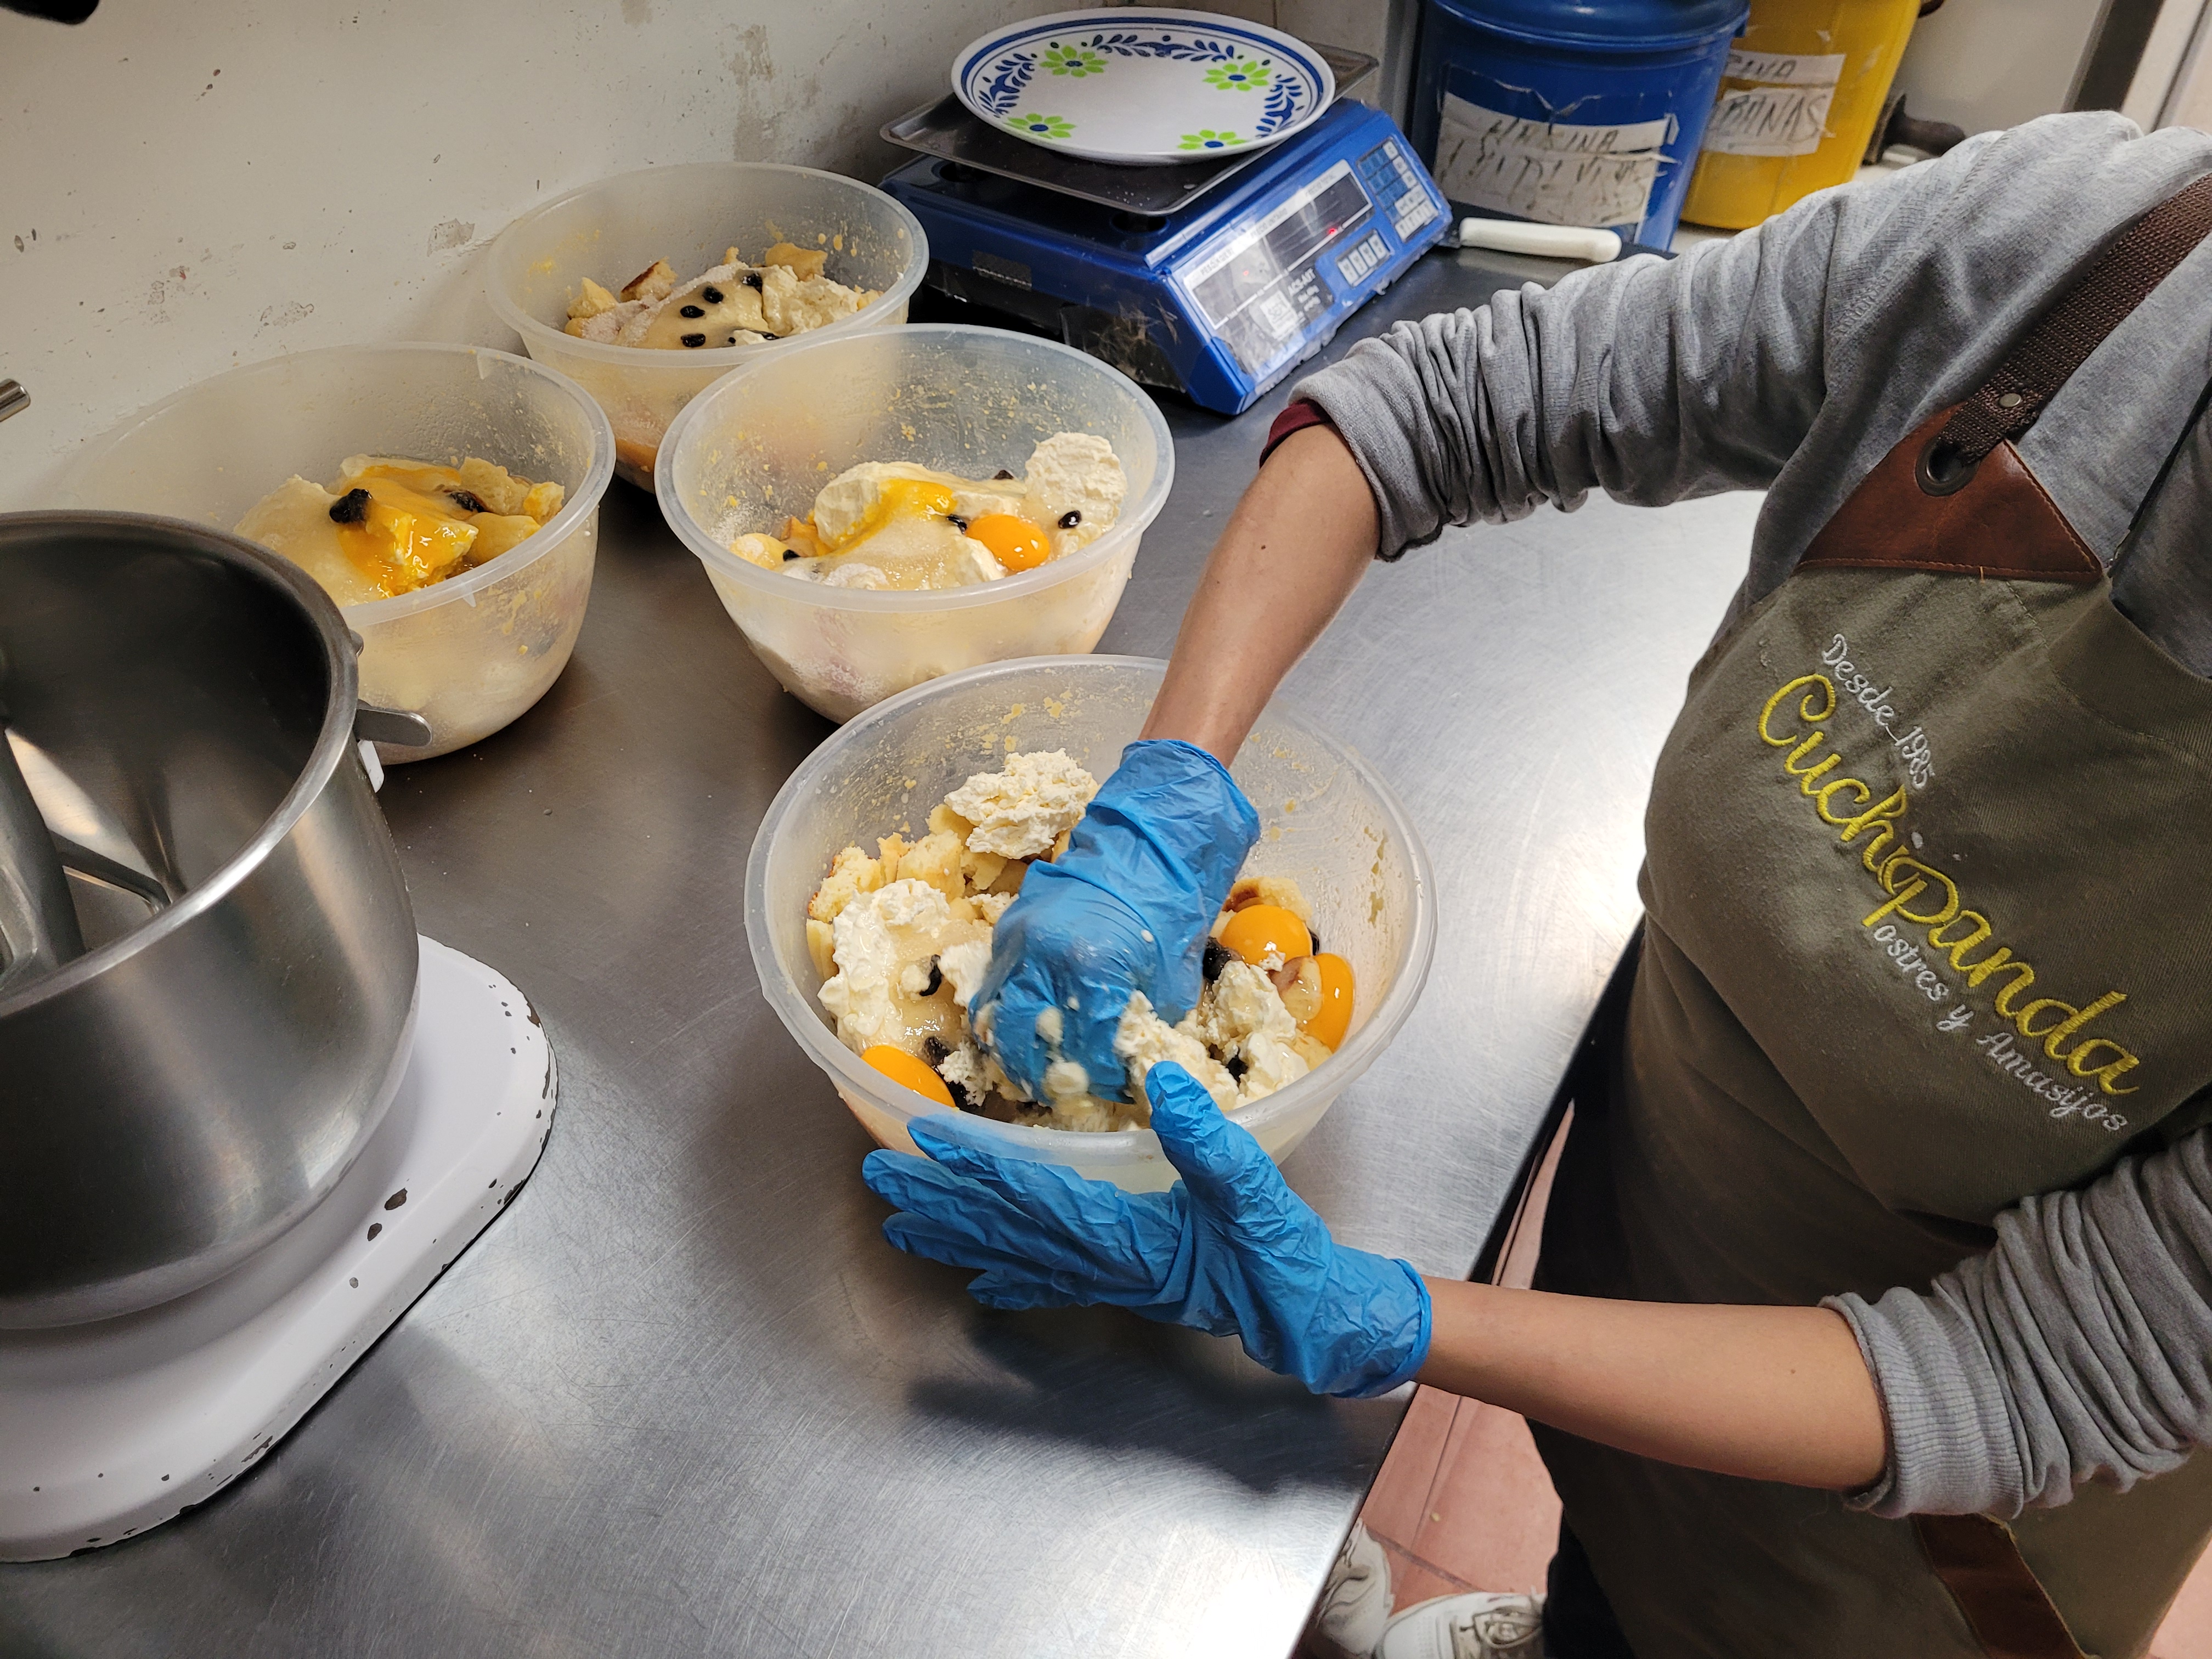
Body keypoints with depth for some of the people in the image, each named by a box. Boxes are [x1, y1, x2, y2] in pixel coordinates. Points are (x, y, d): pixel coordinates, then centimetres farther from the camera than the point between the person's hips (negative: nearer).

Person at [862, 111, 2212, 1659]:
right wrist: (1165, 806, -29)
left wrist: (1358, 1324, -37)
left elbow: (2039, 1378, -28)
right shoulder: (2056, 235, -26)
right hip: (1645, 1188, 4)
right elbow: (1425, 402, -18)